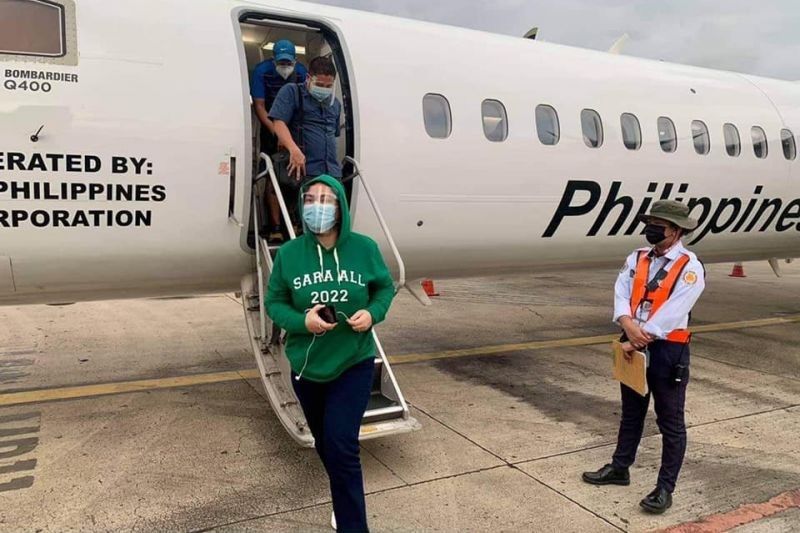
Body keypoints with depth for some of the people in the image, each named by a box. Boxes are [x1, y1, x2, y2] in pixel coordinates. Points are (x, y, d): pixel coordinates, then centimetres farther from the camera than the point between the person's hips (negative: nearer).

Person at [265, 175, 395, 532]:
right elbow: (273, 303, -2)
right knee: (324, 445, 20)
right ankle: (347, 500, 48)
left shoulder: (364, 248, -10)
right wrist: (301, 321, -21)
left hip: (354, 365, -2)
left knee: (341, 447, -9)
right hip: (307, 367, 3)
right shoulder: (288, 254, -10)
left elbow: (385, 288, 4)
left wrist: (373, 313, -16)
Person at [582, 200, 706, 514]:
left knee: (670, 422, 6)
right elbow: (621, 295, -3)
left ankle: (665, 488, 18)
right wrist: (629, 326, -21)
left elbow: (671, 315, -20)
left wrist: (637, 342, -18)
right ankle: (619, 468, 34)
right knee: (631, 412, 19)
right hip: (634, 347, 6)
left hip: (668, 351, -6)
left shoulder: (690, 268, -13)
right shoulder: (637, 259, 5)